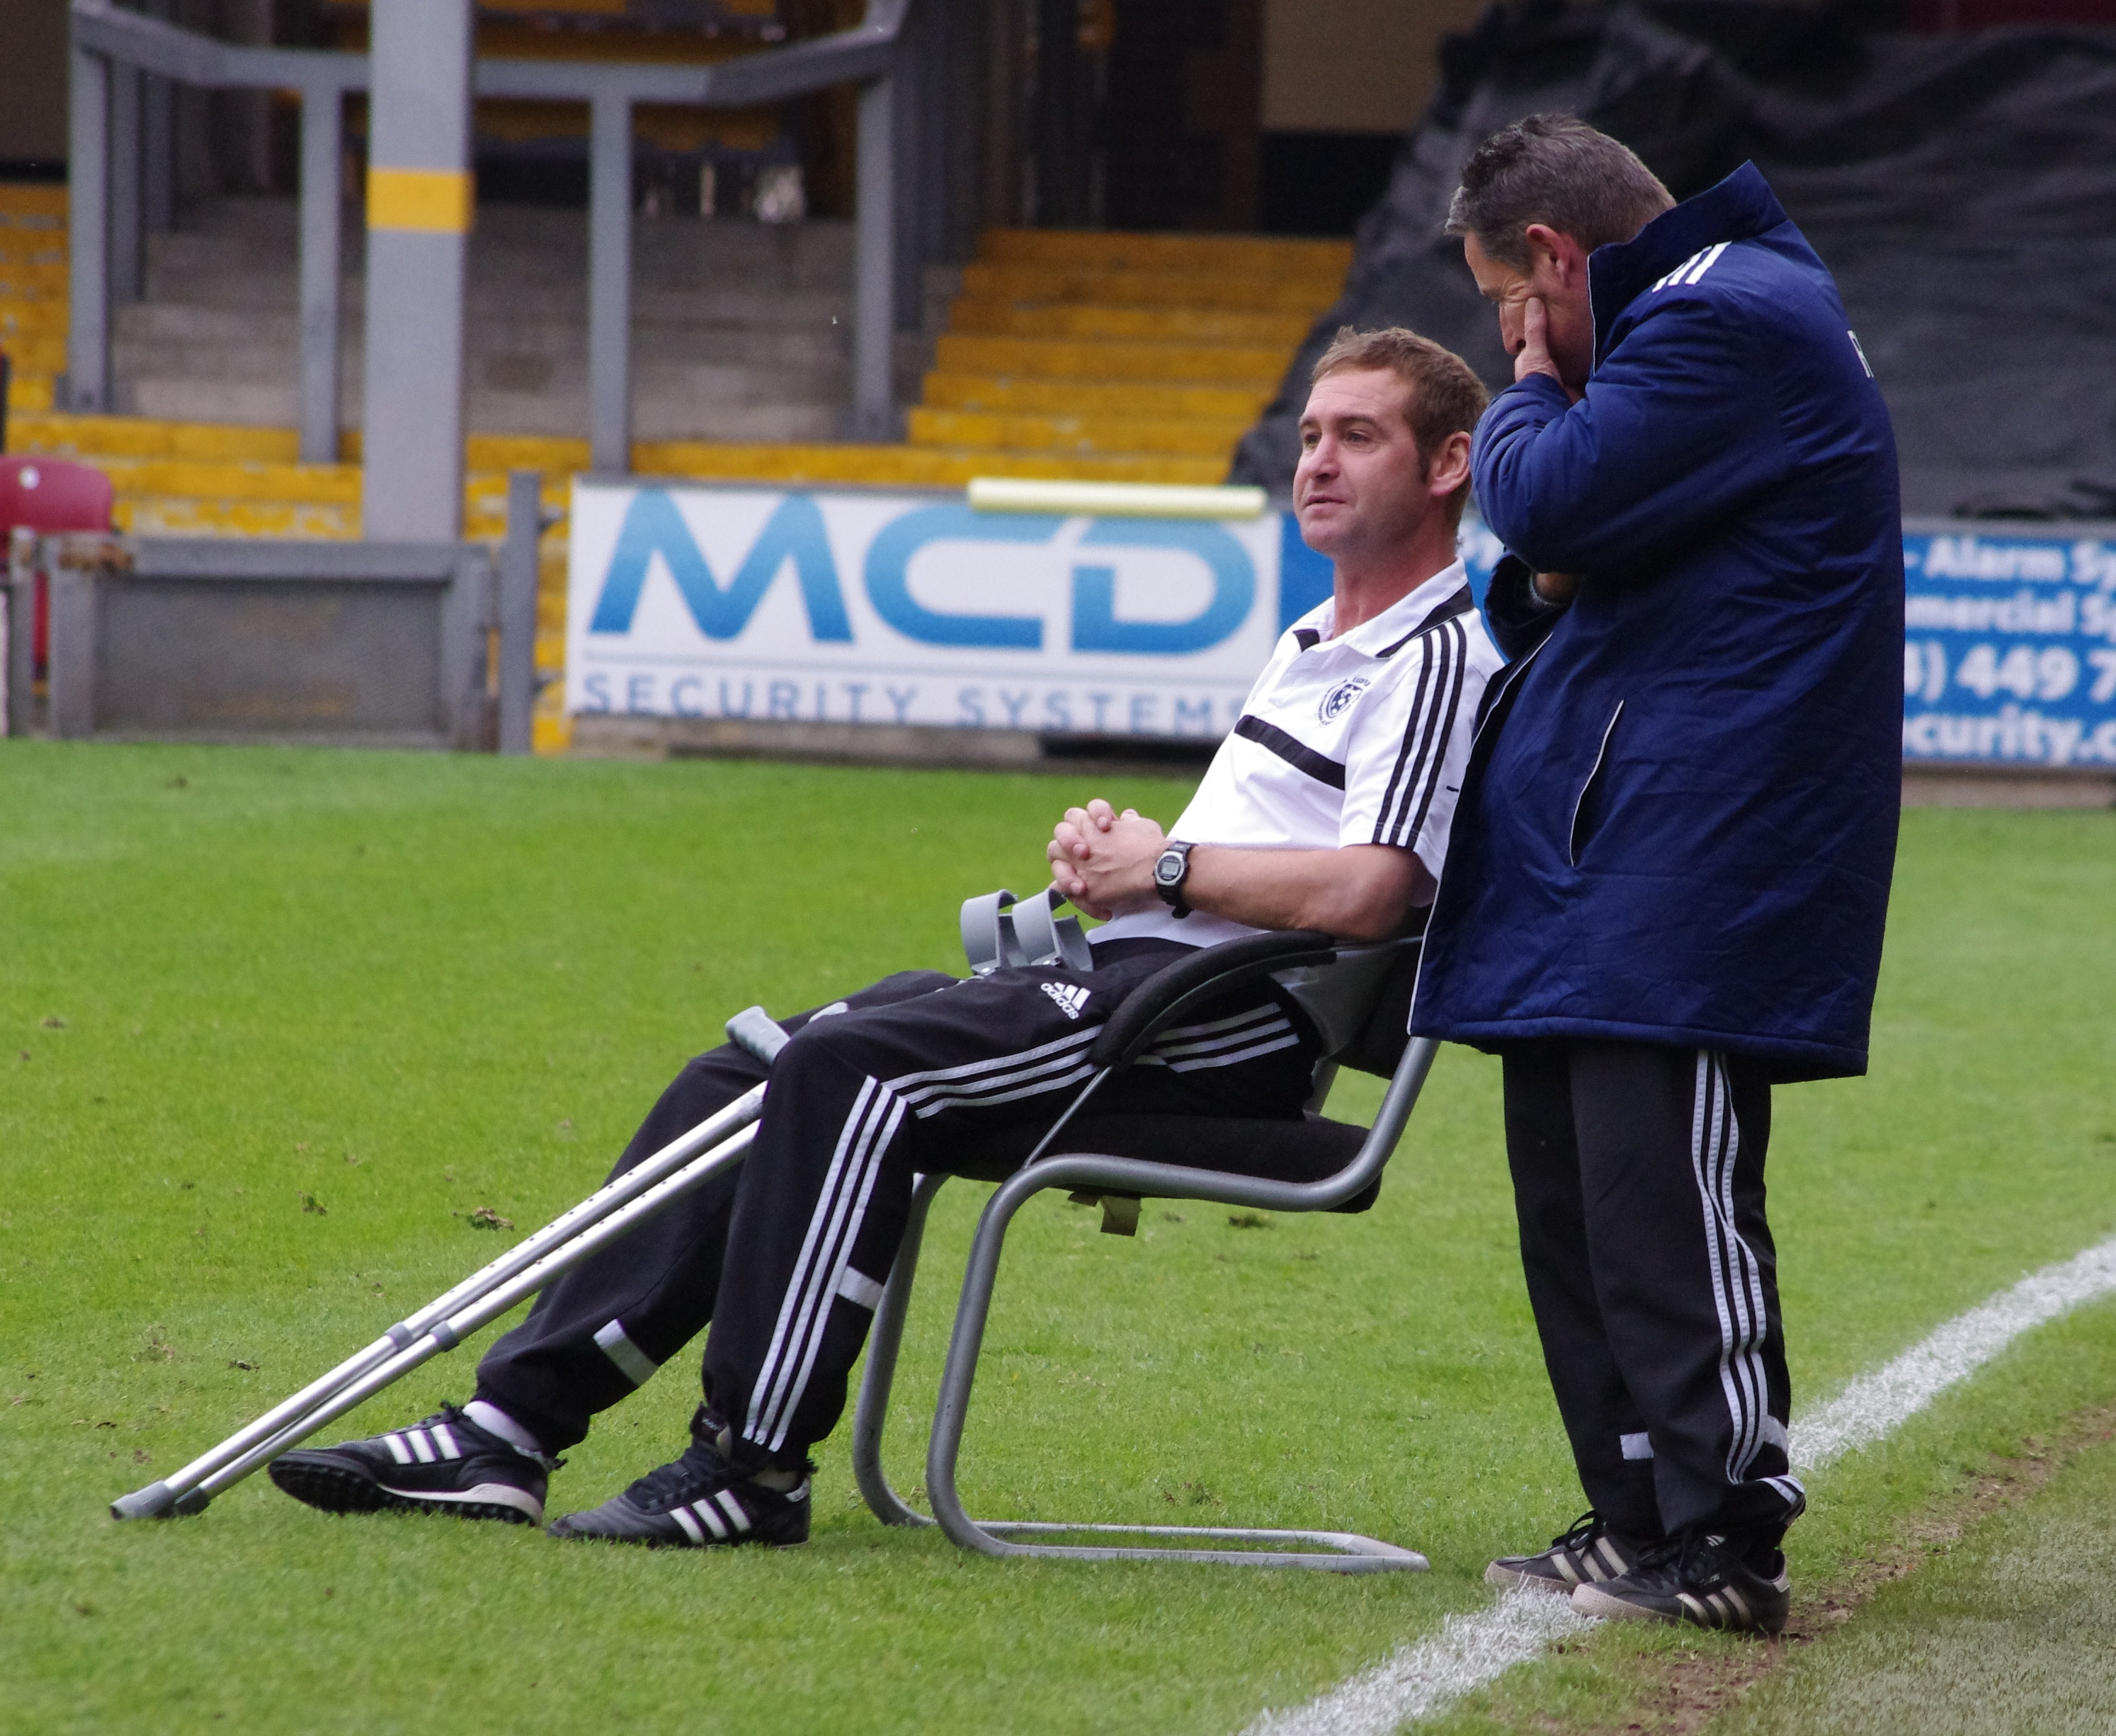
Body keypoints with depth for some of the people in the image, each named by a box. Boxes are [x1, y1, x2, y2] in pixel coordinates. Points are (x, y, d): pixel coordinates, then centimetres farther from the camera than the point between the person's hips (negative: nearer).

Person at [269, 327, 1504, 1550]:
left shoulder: (1444, 656, -7)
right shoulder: (1315, 644, 26)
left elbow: (1361, 893, -21)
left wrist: (1166, 867, -7)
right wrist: (1104, 854, 8)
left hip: (1231, 1023, -10)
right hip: (1122, 977, 10)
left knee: (846, 1070, -27)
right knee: (745, 1081, 1)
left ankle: (753, 1464, -27)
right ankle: (512, 1428, -5)